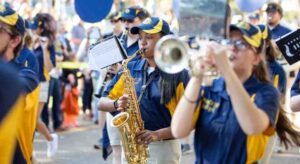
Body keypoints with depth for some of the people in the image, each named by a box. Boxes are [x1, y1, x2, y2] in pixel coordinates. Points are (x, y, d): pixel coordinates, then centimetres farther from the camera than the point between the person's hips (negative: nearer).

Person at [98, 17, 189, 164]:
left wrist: (158, 134, -19)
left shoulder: (178, 75, -4)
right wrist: (117, 104, -13)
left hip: (164, 148, -4)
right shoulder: (129, 69, 9)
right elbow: (102, 103, 9)